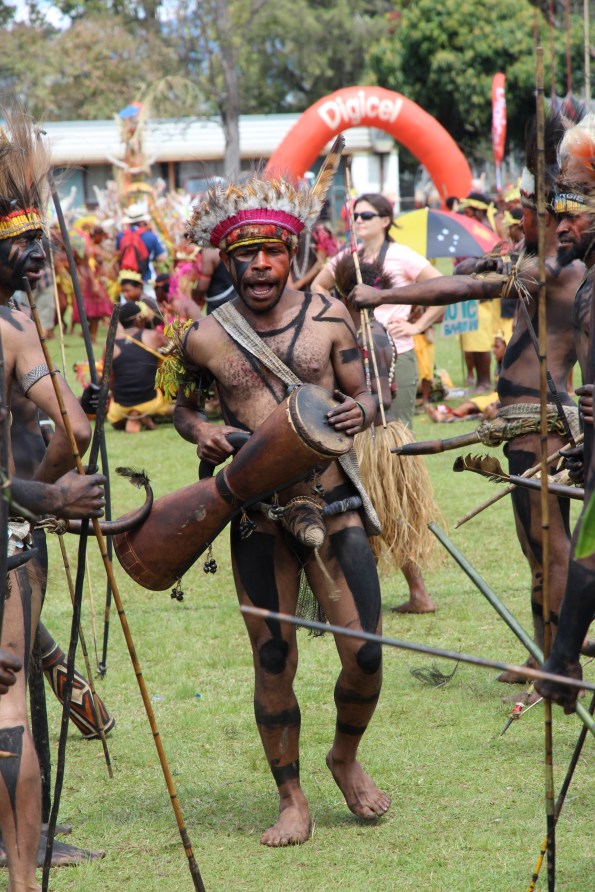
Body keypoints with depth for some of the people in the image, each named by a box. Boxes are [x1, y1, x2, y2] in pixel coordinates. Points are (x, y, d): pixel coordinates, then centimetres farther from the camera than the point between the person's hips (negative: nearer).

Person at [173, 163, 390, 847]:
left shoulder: (328, 316, 0)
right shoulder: (205, 339, -2)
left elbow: (363, 393, 8)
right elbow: (182, 405, 15)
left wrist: (360, 412, -15)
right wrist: (200, 431, -7)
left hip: (333, 505, 0)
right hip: (258, 518, 0)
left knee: (365, 654, -3)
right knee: (273, 662, 3)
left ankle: (346, 758, 27)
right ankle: (291, 800, 19)